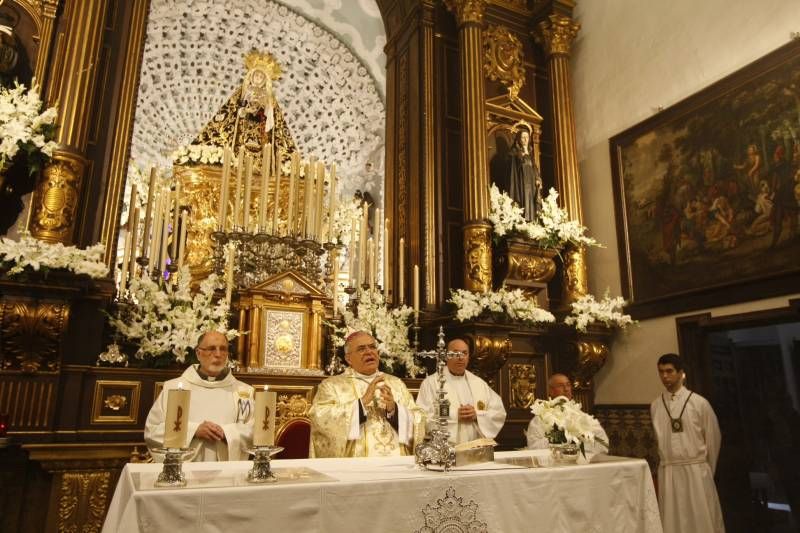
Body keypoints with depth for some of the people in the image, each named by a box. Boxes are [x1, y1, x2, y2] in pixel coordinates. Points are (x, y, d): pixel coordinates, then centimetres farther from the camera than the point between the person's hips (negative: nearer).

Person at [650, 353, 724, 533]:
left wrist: (707, 469, 13)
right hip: (668, 472, 2)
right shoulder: (655, 406, 2)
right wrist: (669, 463, 15)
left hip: (696, 470, -2)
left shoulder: (699, 403, -4)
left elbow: (713, 438, 6)